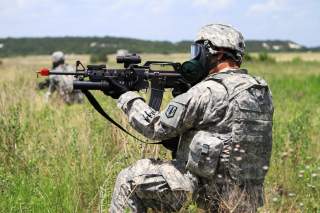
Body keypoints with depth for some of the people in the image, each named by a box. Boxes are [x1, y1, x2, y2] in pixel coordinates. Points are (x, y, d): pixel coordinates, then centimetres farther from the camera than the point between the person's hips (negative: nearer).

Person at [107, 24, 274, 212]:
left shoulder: (208, 92, -15)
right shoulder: (262, 90, 8)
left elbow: (157, 127, -10)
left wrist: (126, 96, 3)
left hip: (210, 190, -8)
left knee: (129, 180, 4)